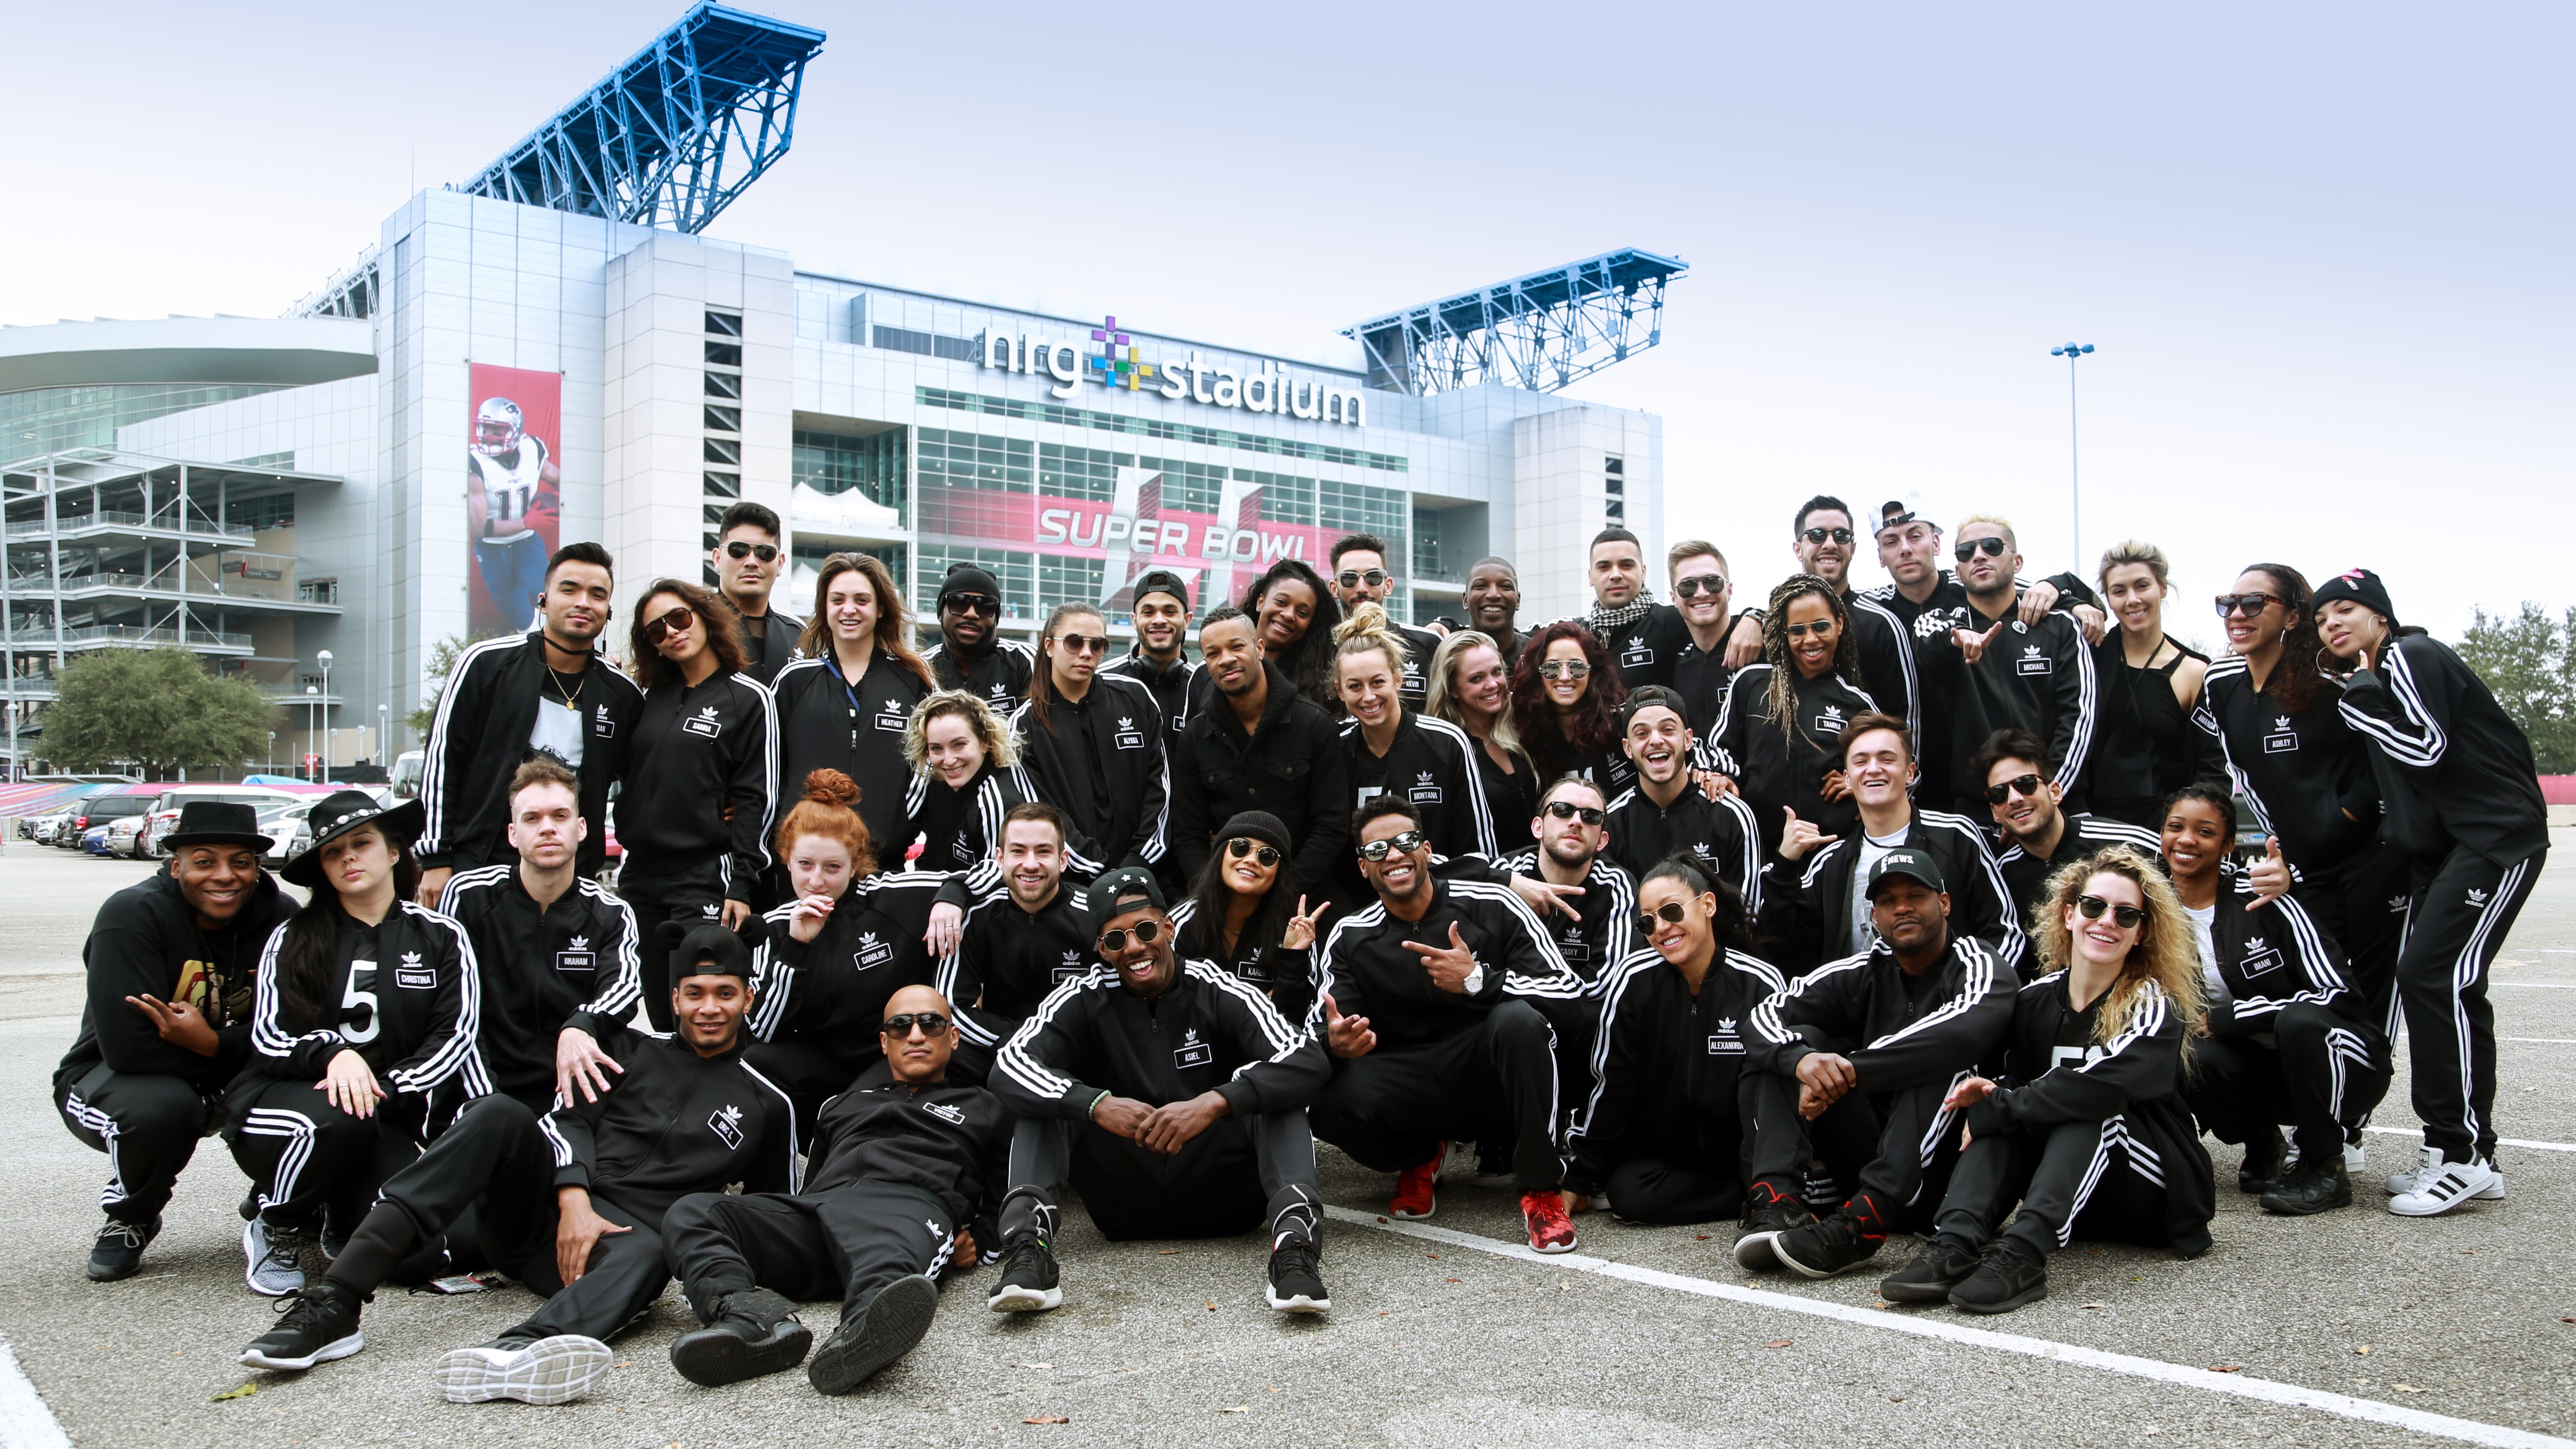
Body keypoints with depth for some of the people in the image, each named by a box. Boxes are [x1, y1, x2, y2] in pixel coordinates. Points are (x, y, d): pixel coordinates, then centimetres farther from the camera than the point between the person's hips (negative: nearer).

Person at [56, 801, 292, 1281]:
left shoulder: (281, 918, -11)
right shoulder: (133, 915, -22)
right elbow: (128, 1047, -31)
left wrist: (213, 1044, -32)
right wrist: (239, 1055, -23)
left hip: (227, 1086, 4)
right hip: (114, 1078, -3)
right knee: (161, 1108, -37)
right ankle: (128, 1220, -2)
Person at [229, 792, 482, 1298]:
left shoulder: (441, 937, 5)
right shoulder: (292, 940, 8)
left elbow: (453, 1038, -3)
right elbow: (268, 1039, -1)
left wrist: (382, 1088, -18)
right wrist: (332, 1054, -23)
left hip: (388, 1119, 1)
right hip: (276, 1106, 0)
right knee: (339, 1117, -37)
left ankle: (339, 1213, 12)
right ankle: (276, 1227, -5)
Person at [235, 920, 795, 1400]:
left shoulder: (765, 1104, 16)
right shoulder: (631, 1049, 19)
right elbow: (569, 1118, 5)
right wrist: (574, 1199, -14)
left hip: (622, 1233, -2)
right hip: (543, 1204, 2)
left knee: (647, 1256, -38)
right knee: (501, 1115, -27)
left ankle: (518, 1350, -71)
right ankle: (333, 1306, -37)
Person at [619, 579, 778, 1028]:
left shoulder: (748, 699, -3)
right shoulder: (650, 698, 13)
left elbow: (759, 798, -7)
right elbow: (630, 778, 23)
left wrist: (740, 885, -11)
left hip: (705, 877, -5)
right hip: (638, 877, 6)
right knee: (660, 1012, 9)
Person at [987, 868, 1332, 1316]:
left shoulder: (1217, 991, -6)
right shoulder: (1085, 1000, 0)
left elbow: (1310, 1060, -20)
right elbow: (1007, 1069, -16)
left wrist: (1216, 1102, -36)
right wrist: (1096, 1104, -33)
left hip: (1220, 1199, -1)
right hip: (1123, 1207, 1)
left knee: (1274, 1090, -23)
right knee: (1051, 1098, -16)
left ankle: (1294, 1244, -42)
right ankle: (1028, 1245, -35)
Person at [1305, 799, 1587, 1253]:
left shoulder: (1492, 906, -6)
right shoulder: (1349, 939, 2)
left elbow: (1569, 988, -12)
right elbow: (1320, 1027, -6)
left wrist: (1479, 980, -26)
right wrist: (1334, 1043, -31)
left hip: (1492, 1080, -2)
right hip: (1412, 1092, 2)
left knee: (1518, 1019, -34)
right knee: (1329, 1102, -28)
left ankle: (1542, 1190, -17)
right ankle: (1420, 1156, 7)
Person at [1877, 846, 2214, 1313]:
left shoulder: (2156, 1010, -14)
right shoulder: (2036, 1000, 2)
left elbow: (2100, 1087, -31)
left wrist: (1990, 1110, -28)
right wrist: (1991, 1093, -24)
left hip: (2156, 1196, -4)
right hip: (2075, 1201, 4)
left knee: (2093, 1105, -29)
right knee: (2008, 1098, -20)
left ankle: (2022, 1255, -46)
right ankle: (1954, 1246, -40)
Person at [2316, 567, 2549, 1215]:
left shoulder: (2409, 657, -10)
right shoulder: (2376, 678, 18)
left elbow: (2428, 748, -19)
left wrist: (2360, 699, -11)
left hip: (2498, 835, -10)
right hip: (2448, 846, 10)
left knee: (2432, 975, -17)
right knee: (2449, 988, 8)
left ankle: (2458, 1152, -11)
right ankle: (2471, 1158, 14)